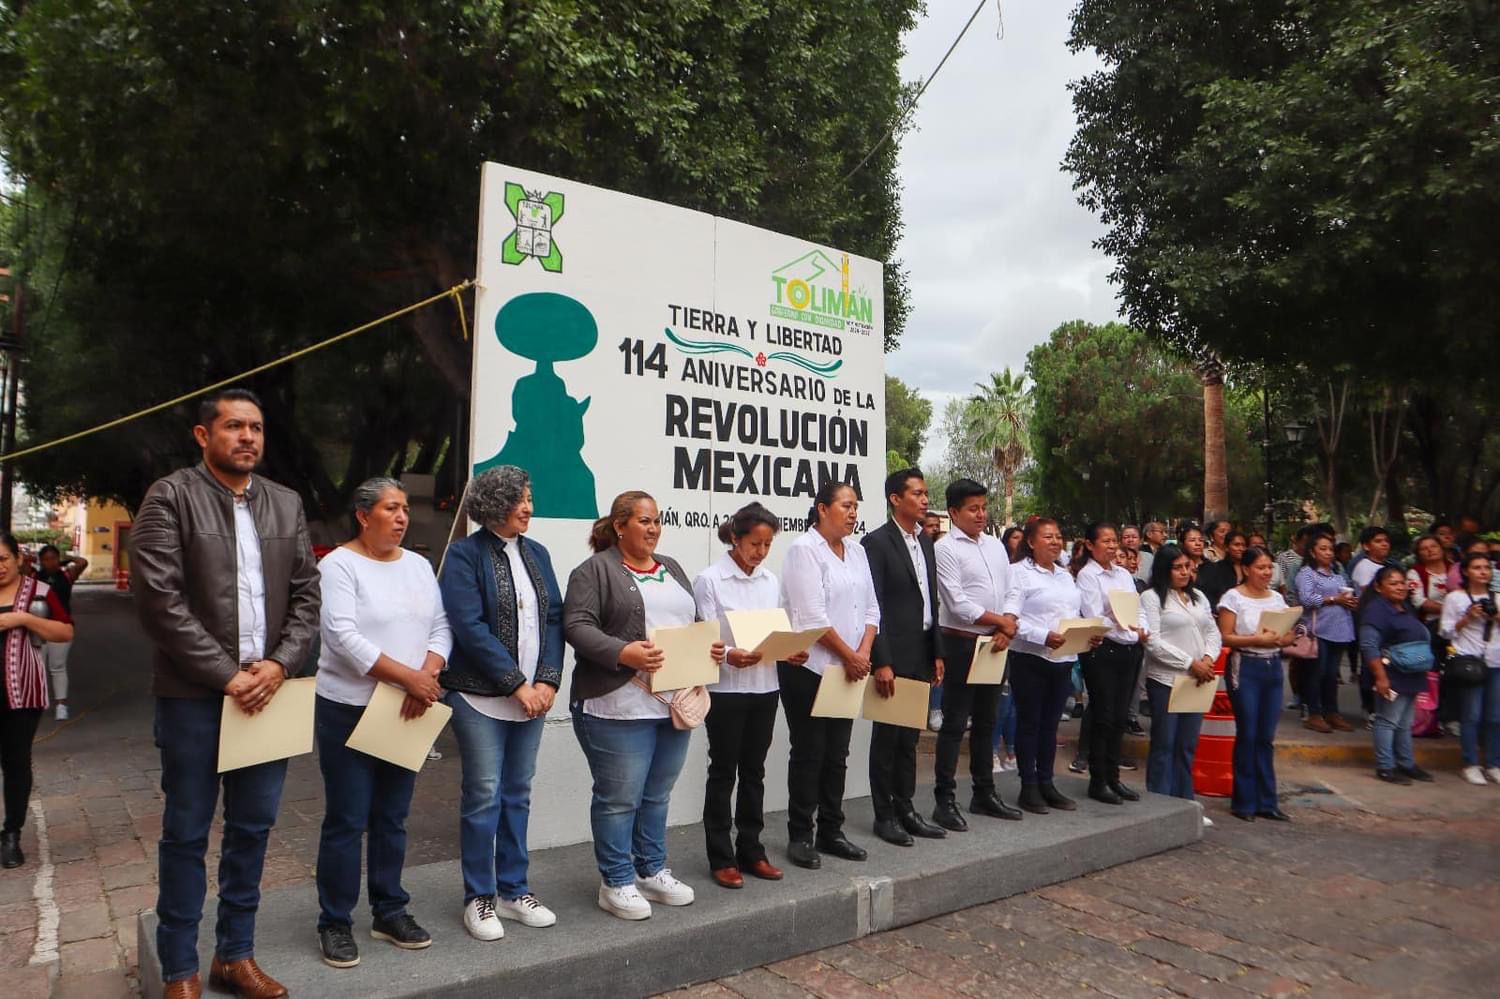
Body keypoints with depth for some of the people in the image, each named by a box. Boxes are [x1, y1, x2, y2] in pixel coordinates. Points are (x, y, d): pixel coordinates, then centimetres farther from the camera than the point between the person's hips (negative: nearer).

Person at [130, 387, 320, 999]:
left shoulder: (286, 504, 9)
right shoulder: (170, 497, -6)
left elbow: (306, 594, 7)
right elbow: (159, 599, -13)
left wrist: (279, 665, -7)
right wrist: (226, 676, -14)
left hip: (266, 690, 4)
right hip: (194, 696, -4)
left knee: (253, 829, 12)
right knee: (186, 833, 7)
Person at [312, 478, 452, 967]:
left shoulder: (419, 565, 9)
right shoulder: (339, 564, -9)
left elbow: (440, 628, 5)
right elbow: (343, 636, -20)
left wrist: (426, 678, -13)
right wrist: (408, 677, -24)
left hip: (407, 710, 5)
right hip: (349, 710, -5)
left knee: (392, 818, 14)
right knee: (346, 822, 3)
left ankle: (389, 912, 26)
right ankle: (335, 923, 17)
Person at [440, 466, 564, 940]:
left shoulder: (536, 553, 10)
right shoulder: (464, 555, -7)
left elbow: (554, 618, 8)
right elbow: (470, 627, -15)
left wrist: (547, 680, -5)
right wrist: (517, 684, -16)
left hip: (532, 695, 5)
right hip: (481, 696, -5)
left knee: (518, 794, 12)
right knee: (483, 795, 1)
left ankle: (514, 890, 24)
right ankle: (479, 897, 16)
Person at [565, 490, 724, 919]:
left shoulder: (671, 569, 18)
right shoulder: (595, 570, -4)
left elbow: (695, 623, 23)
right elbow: (577, 626, -13)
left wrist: (711, 646, 3)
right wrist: (623, 652, -25)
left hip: (675, 702, 7)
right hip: (620, 705, -7)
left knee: (657, 794, 16)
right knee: (619, 797, 2)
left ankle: (652, 872, 30)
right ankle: (616, 883, 16)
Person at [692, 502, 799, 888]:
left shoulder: (771, 581, 8)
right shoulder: (710, 580, -9)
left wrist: (791, 652, -8)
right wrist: (729, 656, -32)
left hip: (765, 687, 5)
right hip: (726, 688, -5)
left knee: (754, 771, 14)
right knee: (723, 772, 6)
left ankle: (751, 851, 25)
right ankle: (721, 859, 16)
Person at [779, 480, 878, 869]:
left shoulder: (857, 552, 12)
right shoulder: (804, 549, -11)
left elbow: (871, 608, 10)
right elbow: (812, 617, -17)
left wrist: (863, 653, -5)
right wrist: (849, 655, -11)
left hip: (847, 671, 7)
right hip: (808, 668, -7)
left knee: (836, 754, 12)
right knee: (808, 753, 2)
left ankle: (830, 832, 23)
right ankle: (799, 836, 13)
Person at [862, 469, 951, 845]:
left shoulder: (926, 541, 12)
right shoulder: (877, 542, -11)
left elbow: (931, 602, 15)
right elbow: (873, 606, -15)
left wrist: (937, 653, 12)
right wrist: (880, 663, -19)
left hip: (921, 653, 7)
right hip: (893, 655, -7)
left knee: (909, 736, 15)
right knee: (887, 736, 4)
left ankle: (905, 808, 25)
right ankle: (884, 815, 15)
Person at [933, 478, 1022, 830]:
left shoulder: (996, 546, 11)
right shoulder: (946, 549, -11)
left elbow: (1009, 593, 9)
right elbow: (957, 603, -16)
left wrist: (1004, 632, -7)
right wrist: (1002, 621, -8)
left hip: (995, 644, 7)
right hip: (961, 643, -7)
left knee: (987, 721, 15)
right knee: (955, 724, -2)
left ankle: (984, 793, 26)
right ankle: (945, 800, 6)